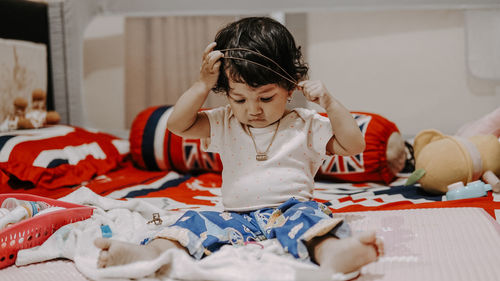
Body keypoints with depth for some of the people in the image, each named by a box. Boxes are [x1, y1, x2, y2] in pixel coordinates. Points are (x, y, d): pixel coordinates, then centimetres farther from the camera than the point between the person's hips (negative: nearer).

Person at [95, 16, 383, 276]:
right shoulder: (225, 125, 13)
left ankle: (332, 251, -63)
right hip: (238, 219, 3)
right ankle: (150, 252, -45)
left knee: (308, 215, -35)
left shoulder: (305, 125, 7)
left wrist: (330, 103, -8)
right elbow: (178, 124, 5)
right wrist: (203, 84, -5)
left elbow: (354, 145, 3)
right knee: (197, 223, -21)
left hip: (290, 211, -2)